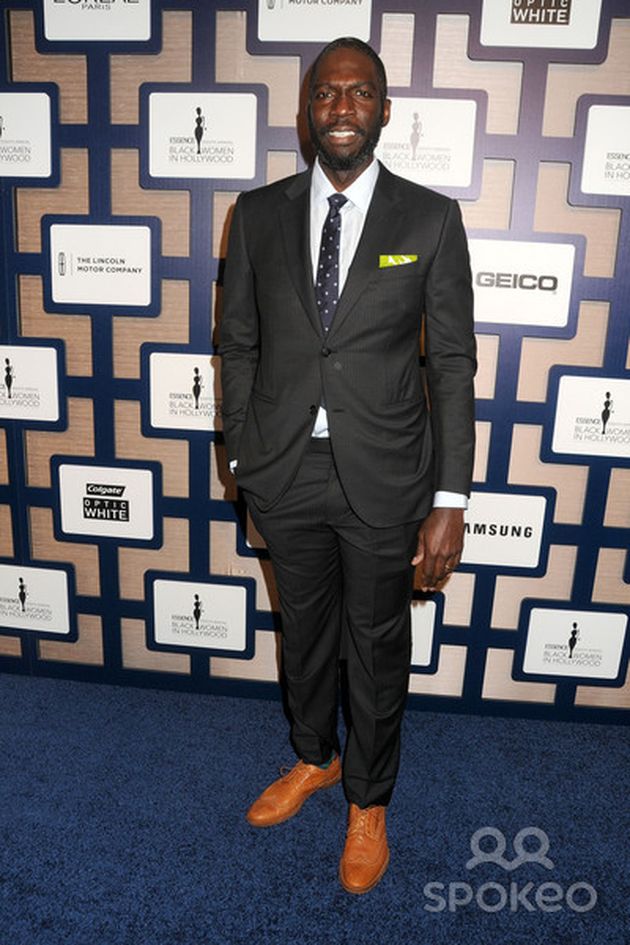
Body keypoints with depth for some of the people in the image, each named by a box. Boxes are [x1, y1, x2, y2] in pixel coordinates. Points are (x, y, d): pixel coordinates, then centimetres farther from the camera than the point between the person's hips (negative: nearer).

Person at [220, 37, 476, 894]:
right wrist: (241, 458, 4)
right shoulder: (258, 213, 1)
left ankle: (369, 801, 40)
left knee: (377, 647, 14)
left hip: (385, 479, -2)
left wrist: (450, 500, -10)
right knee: (304, 632, 21)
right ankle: (313, 759, 50)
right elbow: (239, 345, 6)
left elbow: (452, 364, -6)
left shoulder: (431, 219, -5)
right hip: (285, 475, 3)